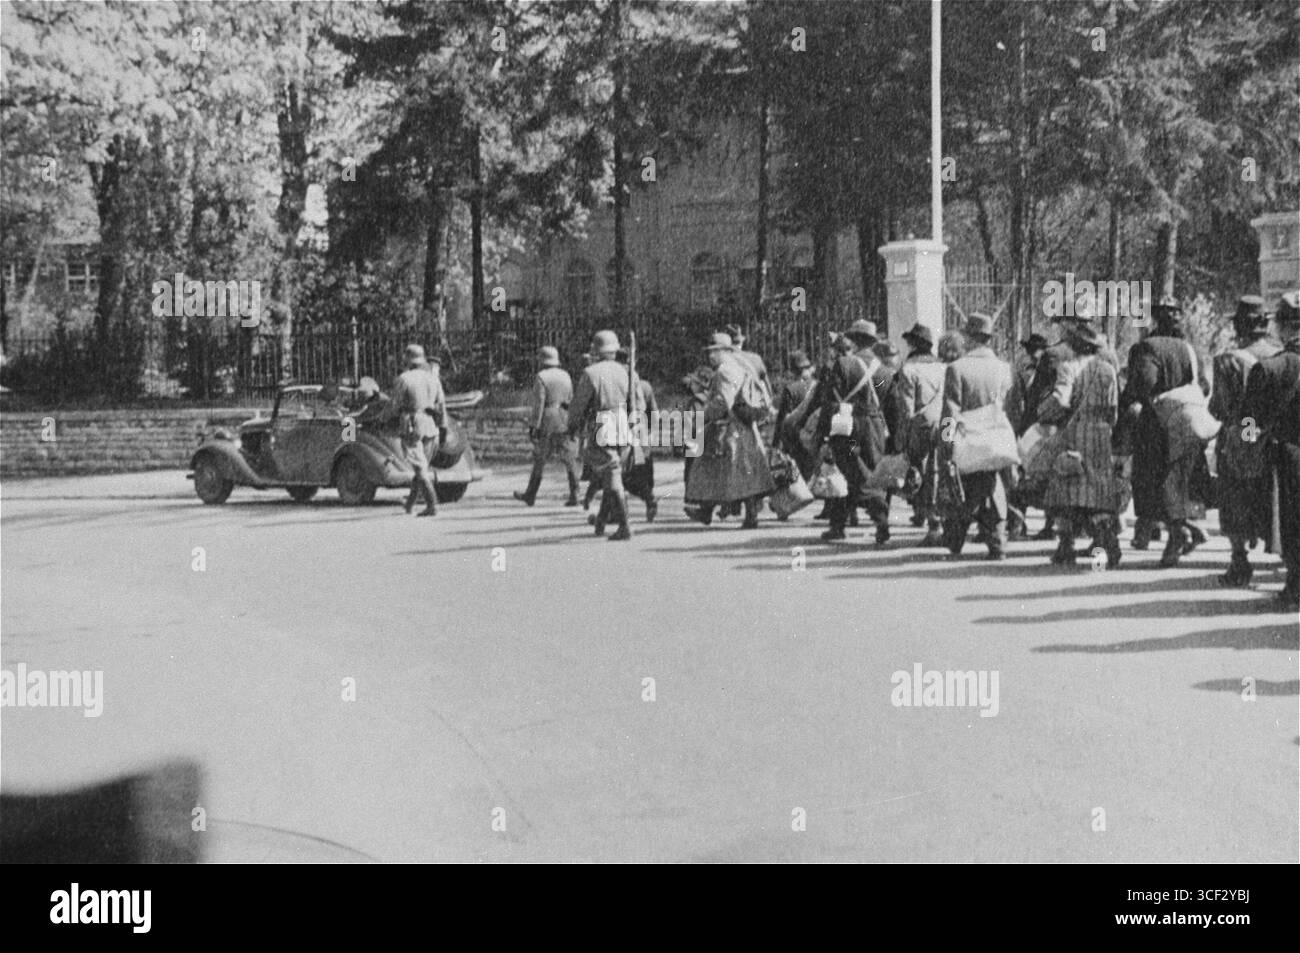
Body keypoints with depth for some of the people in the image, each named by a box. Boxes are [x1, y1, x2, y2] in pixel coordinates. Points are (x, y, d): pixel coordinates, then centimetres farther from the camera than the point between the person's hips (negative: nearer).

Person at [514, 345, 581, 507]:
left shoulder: (541, 377, -9)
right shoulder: (565, 375, 10)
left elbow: (538, 404, -14)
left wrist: (534, 426, -13)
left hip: (548, 422, -5)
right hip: (566, 422, 5)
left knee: (539, 460, 6)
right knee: (570, 460, 3)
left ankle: (530, 495, 16)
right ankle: (574, 495, -4)